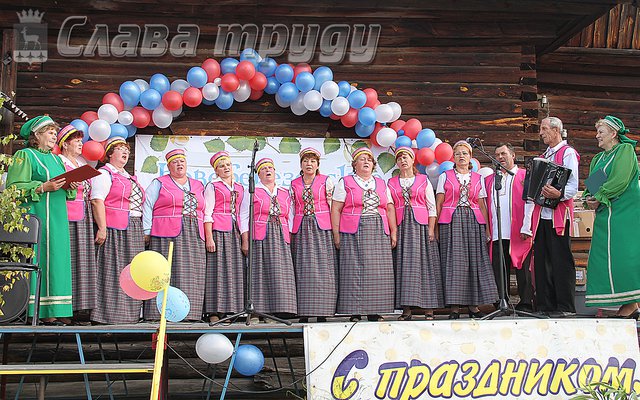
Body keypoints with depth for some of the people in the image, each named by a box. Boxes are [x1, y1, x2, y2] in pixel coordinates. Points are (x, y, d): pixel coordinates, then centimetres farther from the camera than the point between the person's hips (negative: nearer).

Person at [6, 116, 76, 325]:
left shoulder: (56, 159, 23)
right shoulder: (25, 156, 0)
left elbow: (68, 193, 25)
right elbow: (14, 188, -10)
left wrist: (70, 187, 3)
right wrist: (43, 187, -17)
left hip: (57, 221, 7)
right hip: (36, 220, -7)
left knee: (56, 262, 2)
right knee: (36, 261, -11)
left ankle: (53, 311, 3)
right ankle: (30, 312, -10)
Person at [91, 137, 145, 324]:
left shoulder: (129, 177, 24)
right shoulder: (104, 174, -3)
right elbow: (97, 201, -14)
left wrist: (143, 232, 20)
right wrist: (102, 228, -22)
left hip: (133, 231, 9)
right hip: (114, 230, -9)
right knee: (112, 271, -9)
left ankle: (128, 314, 11)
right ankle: (109, 314, -7)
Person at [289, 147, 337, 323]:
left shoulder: (326, 181, 7)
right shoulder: (294, 184, 14)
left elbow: (333, 206, 3)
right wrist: (289, 233, 7)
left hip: (322, 229, -2)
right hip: (301, 230, 2)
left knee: (323, 269, -7)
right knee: (303, 271, -3)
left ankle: (322, 312, -5)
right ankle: (304, 312, -2)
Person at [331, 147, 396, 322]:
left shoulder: (382, 184, 18)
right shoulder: (345, 183, 7)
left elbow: (390, 209, 14)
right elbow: (335, 210, 1)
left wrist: (394, 232, 4)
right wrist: (336, 235, -7)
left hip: (379, 234, 4)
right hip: (353, 233, -4)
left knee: (378, 272, 0)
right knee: (354, 271, -7)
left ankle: (375, 312, 5)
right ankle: (355, 312, -4)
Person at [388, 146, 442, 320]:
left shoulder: (424, 180, 8)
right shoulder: (391, 183, 13)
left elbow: (432, 207, 4)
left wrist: (431, 229, -6)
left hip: (421, 226, -1)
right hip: (401, 226, 1)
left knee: (424, 264, -4)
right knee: (403, 265, -3)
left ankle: (428, 308, -3)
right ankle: (406, 309, -2)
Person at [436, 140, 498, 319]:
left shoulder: (478, 178, 15)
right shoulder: (445, 176, 9)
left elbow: (482, 205, 12)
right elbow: (439, 203, 5)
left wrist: (487, 229, 4)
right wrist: (435, 227, -4)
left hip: (474, 222, 2)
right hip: (451, 222, -2)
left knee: (475, 260, -2)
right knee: (454, 261, -7)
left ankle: (473, 305, 2)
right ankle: (454, 306, -6)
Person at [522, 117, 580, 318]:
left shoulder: (568, 154, 0)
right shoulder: (543, 157, 25)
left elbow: (573, 186, -10)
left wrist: (559, 194, -32)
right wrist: (527, 225, 16)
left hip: (559, 215, -8)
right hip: (541, 215, 8)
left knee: (561, 261, -8)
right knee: (541, 262, 5)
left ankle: (565, 307, -7)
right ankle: (545, 306, 8)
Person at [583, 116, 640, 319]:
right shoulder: (598, 158, 21)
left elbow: (620, 181, -14)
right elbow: (590, 185, 16)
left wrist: (599, 197, -13)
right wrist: (589, 198, -5)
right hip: (605, 214, 8)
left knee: (623, 255, -14)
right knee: (605, 259, 0)